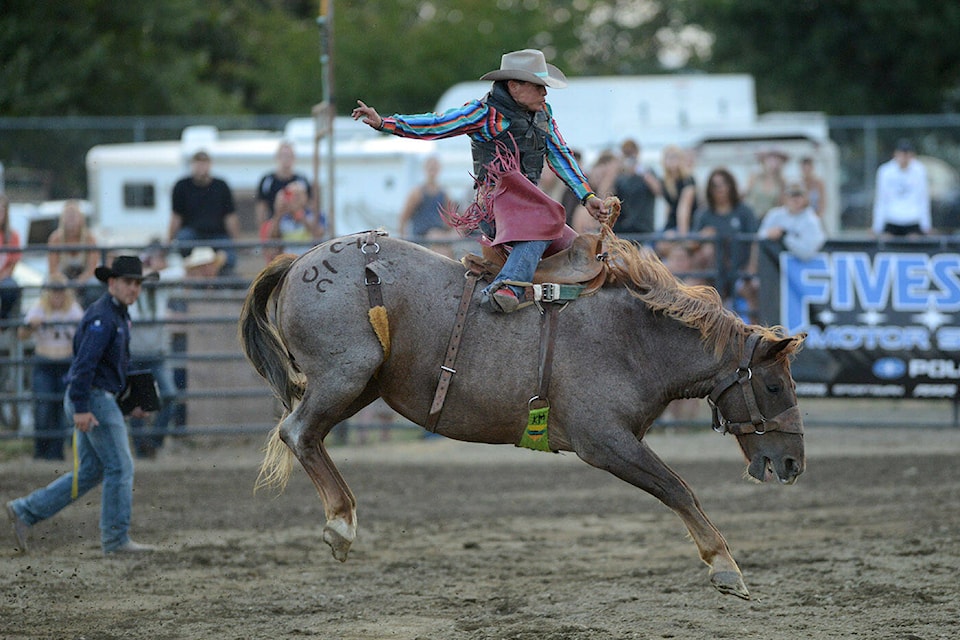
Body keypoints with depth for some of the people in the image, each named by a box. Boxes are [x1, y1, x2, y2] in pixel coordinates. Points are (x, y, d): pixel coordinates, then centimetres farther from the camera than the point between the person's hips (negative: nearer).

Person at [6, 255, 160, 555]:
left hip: (99, 399, 10)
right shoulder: (102, 317, -16)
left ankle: (25, 511, 13)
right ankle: (115, 539, 0)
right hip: (93, 398, -10)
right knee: (120, 467, -5)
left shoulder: (119, 316, 16)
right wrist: (82, 408, -27)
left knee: (90, 472, 12)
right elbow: (85, 362, -23)